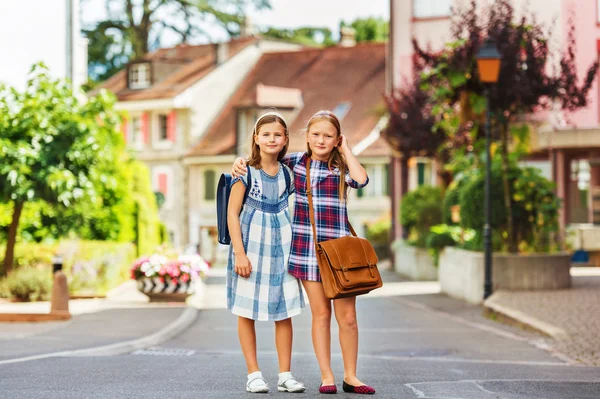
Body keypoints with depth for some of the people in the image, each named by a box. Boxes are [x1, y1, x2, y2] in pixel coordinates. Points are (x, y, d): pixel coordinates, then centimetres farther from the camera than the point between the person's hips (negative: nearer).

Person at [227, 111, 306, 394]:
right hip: (251, 244, -3)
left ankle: (285, 375, 9)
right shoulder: (246, 171, -7)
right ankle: (253, 374, 9)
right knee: (246, 310, 1)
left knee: (284, 311, 4)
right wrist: (239, 252, -13)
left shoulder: (289, 172, 4)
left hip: (281, 246, 3)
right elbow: (232, 212, -8)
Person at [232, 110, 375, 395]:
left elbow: (361, 180, -18)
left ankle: (350, 376, 11)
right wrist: (241, 160, 1)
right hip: (306, 246, 1)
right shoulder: (295, 162, 6)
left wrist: (345, 150, -8)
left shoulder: (341, 167, 3)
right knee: (320, 313, 3)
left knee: (347, 315, 0)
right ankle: (326, 376, 9)